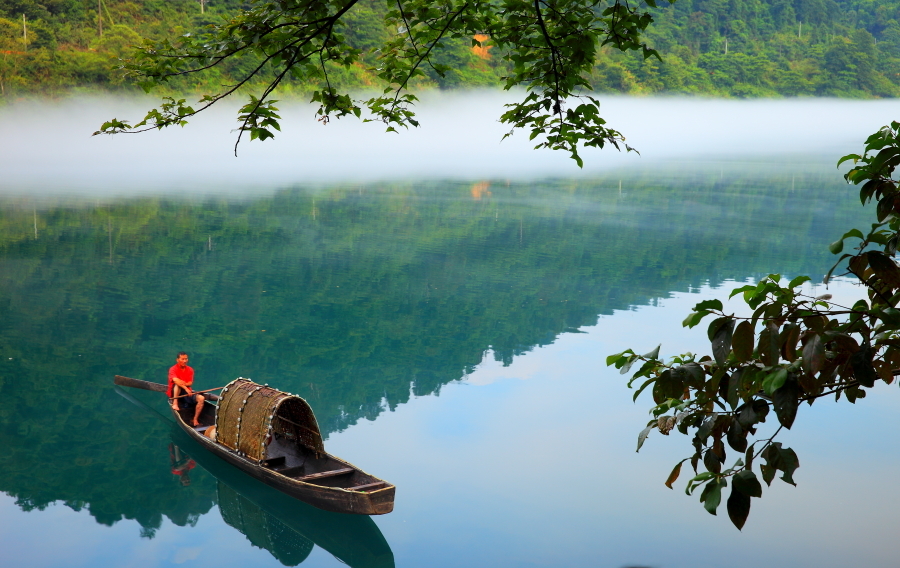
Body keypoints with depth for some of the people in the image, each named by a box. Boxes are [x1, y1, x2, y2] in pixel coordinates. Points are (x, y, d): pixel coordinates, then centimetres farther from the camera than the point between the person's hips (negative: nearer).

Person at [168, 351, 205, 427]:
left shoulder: (190, 370, 7)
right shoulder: (173, 369, -8)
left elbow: (190, 383, -3)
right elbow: (176, 381, -26)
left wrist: (183, 383, -23)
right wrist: (186, 388, -33)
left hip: (187, 392, 4)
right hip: (175, 393, -4)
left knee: (201, 398, -20)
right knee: (177, 384, -34)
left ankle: (195, 420, -16)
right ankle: (175, 403, -36)